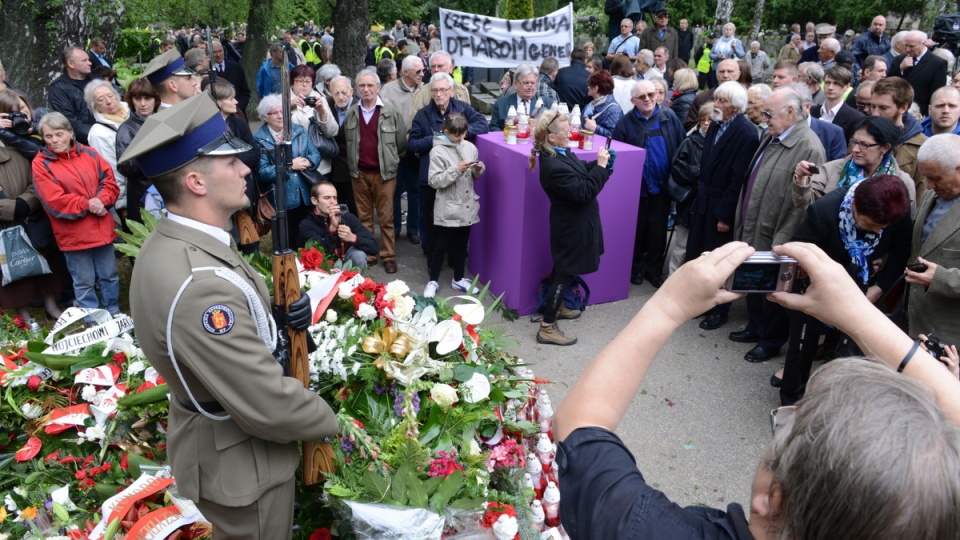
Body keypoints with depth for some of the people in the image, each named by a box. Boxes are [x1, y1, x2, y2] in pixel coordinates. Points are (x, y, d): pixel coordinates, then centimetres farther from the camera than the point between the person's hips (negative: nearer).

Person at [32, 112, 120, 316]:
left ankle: (114, 312, 32)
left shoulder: (89, 153, 4)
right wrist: (87, 204, -17)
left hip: (102, 228, 3)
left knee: (109, 276, 16)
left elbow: (109, 181, 2)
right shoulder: (41, 163, -6)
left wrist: (101, 201, -16)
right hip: (73, 234, -3)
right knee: (84, 282, 8)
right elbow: (54, 201, -13)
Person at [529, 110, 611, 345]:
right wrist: (601, 165, -24)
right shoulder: (553, 166, -31)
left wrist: (599, 163, -5)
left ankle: (557, 306, 46)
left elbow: (582, 171, 13)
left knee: (564, 269, 25)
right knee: (565, 273, -1)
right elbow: (584, 192, -29)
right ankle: (547, 328, 7)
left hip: (574, 224, 10)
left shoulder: (562, 153, -1)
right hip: (572, 228, -10)